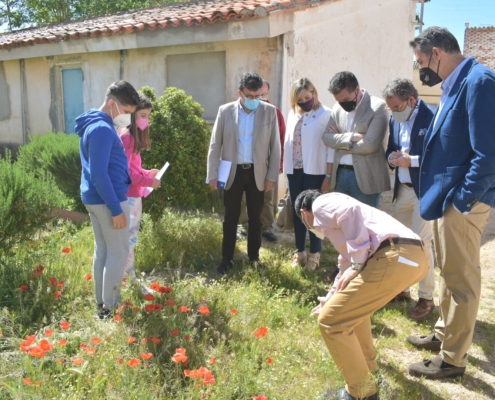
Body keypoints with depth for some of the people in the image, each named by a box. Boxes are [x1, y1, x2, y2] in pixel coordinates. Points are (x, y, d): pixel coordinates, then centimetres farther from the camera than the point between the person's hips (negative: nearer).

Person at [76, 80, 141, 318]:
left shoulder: (92, 124, 13)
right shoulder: (103, 129, -19)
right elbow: (99, 175, -24)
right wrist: (116, 209, -21)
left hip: (93, 198, 10)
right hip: (107, 199, -10)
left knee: (102, 249, 14)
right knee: (118, 251, -1)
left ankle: (101, 302, 22)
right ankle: (110, 306, 6)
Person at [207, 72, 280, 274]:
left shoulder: (270, 111, -2)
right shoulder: (225, 111, -2)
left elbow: (275, 146, 1)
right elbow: (215, 144, 1)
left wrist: (272, 176, -2)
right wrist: (213, 173, -4)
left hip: (257, 172, 0)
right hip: (233, 172, 0)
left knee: (255, 218, 11)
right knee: (230, 218, 7)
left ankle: (254, 257, 25)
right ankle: (226, 259, 19)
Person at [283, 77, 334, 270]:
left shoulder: (325, 114, -7)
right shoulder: (293, 114, 11)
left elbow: (331, 146, -9)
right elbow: (288, 141, 13)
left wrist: (328, 175, -12)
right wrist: (285, 167, 7)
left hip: (314, 171, -5)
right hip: (294, 170, 5)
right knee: (297, 212, 11)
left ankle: (314, 254, 16)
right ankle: (300, 252, 23)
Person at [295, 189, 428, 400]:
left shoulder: (321, 204, 11)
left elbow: (352, 211, -13)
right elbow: (347, 263, 48)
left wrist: (356, 265, -7)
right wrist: (331, 298, 62)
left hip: (396, 258, -10)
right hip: (413, 255, 10)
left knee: (330, 320, 0)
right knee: (352, 298, 32)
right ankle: (365, 360, 44)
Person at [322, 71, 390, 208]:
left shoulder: (377, 107, -11)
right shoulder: (338, 108, 7)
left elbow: (370, 145, -19)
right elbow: (327, 137, 2)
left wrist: (341, 143, -6)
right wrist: (351, 137, -15)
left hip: (365, 177, -5)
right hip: (341, 174, 6)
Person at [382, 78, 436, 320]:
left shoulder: (432, 118, -15)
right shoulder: (395, 120, 9)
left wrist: (412, 160, -22)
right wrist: (392, 158, -5)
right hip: (402, 189, 8)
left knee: (421, 242, -5)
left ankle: (426, 298, 10)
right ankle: (400, 289, 30)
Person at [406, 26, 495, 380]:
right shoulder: (455, 84, 13)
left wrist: (462, 199, -19)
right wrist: (442, 196, 14)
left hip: (462, 202, -10)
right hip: (448, 196, 10)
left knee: (461, 280, 2)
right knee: (449, 274, 21)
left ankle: (453, 359, 16)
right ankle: (444, 335, 38)